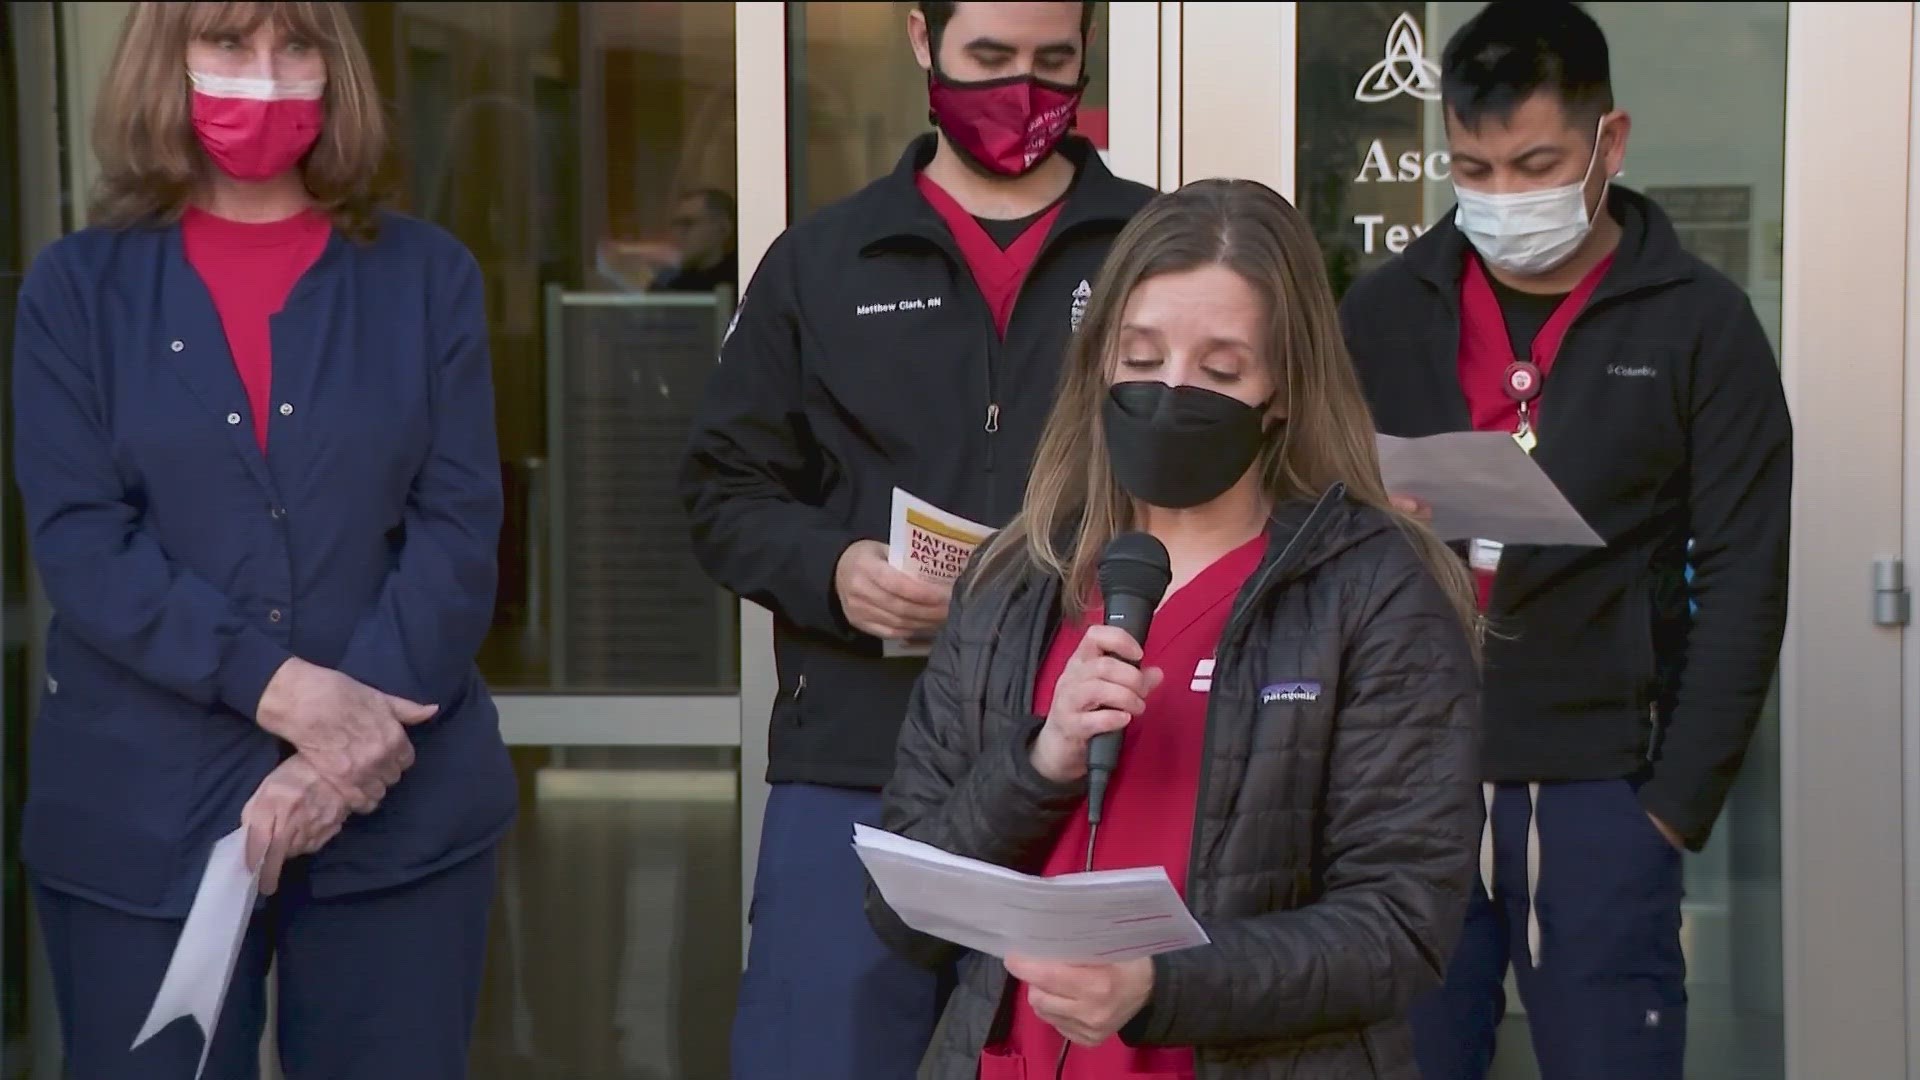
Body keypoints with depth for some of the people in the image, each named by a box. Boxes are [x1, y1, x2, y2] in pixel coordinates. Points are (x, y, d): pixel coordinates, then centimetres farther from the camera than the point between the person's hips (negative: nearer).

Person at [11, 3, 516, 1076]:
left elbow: (460, 530, -1)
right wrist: (276, 688, -17)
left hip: (401, 809, 1)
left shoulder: (429, 276, 7)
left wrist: (344, 743, -15)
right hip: (143, 820, 0)